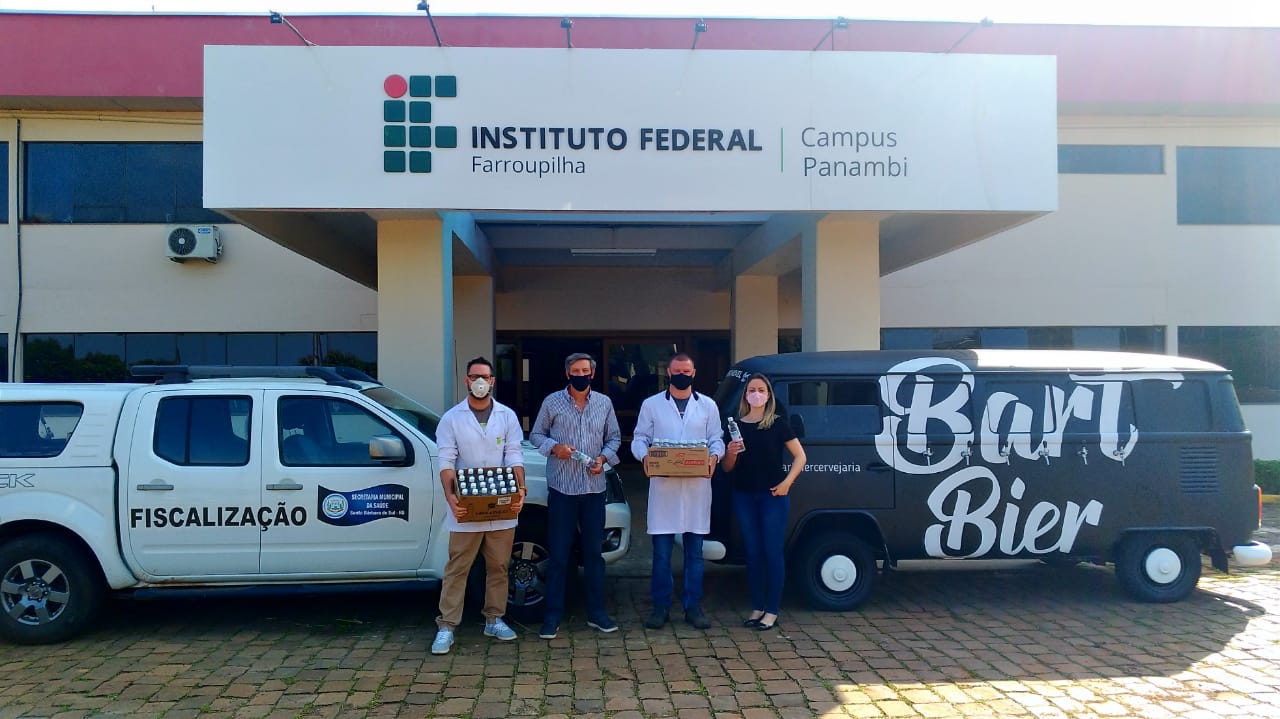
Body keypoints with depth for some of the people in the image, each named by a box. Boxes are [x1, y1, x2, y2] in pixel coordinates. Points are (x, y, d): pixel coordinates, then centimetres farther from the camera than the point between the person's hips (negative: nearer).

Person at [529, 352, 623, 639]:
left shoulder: (604, 403, 6)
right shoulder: (552, 401, -1)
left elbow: (614, 437, 12)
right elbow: (536, 435, 5)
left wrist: (603, 458, -6)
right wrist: (555, 447, -14)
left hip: (594, 488, 2)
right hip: (562, 488, -2)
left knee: (593, 551, 9)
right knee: (558, 554, 1)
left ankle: (596, 612, 20)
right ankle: (552, 616, 9)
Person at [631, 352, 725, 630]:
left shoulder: (708, 406, 10)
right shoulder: (651, 404, 6)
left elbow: (716, 439, 9)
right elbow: (638, 438, 5)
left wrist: (714, 456, -13)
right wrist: (645, 456, -16)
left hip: (697, 487, 1)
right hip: (663, 486, -1)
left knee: (694, 550, 7)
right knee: (661, 551, 2)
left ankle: (693, 606, 16)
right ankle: (661, 606, 13)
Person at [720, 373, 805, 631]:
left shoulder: (778, 425, -2)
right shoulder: (736, 426, 6)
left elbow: (800, 457, 1)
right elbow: (727, 469, 9)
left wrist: (786, 483, -10)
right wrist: (731, 453, -11)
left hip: (773, 496, -3)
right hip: (744, 496, 3)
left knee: (773, 552, -1)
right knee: (752, 552, 9)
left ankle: (772, 611, 5)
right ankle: (757, 608, 18)